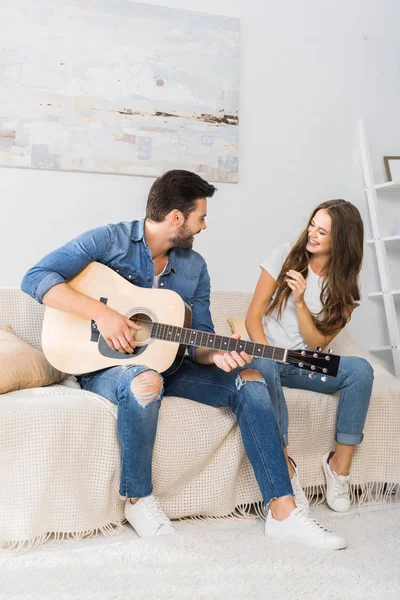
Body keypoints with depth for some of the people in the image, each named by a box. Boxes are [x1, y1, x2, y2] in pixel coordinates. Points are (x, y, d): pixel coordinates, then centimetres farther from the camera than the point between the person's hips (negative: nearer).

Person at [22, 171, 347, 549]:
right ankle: (138, 500, -15)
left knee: (248, 380, -13)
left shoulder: (194, 267, 7)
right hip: (105, 366, -5)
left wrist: (216, 355, -18)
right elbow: (36, 278, -17)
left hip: (167, 364, 6)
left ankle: (282, 512, -14)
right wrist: (100, 312, -28)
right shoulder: (109, 241, -9)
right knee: (147, 381, -40)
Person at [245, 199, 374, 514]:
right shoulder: (285, 256, -2)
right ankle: (285, 465, -28)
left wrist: (300, 302, -19)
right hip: (268, 355, -1)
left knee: (360, 369, -26)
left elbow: (317, 343, -6)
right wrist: (265, 352, -20)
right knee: (263, 366, -38)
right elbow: (253, 316, -4)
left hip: (304, 366, 2)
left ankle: (340, 464, -16)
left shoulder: (344, 286, 1)